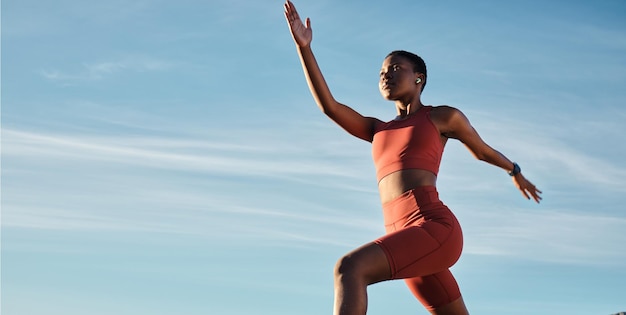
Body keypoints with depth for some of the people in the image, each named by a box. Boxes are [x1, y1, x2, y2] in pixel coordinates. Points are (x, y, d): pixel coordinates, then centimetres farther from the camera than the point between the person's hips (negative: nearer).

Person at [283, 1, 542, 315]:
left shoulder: (444, 116, 13)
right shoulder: (377, 129, 27)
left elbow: (482, 150, 30)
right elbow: (328, 105, 14)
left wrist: (516, 172, 46)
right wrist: (304, 47, 6)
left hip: (436, 228, -6)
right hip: (408, 243, 7)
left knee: (349, 267, -29)